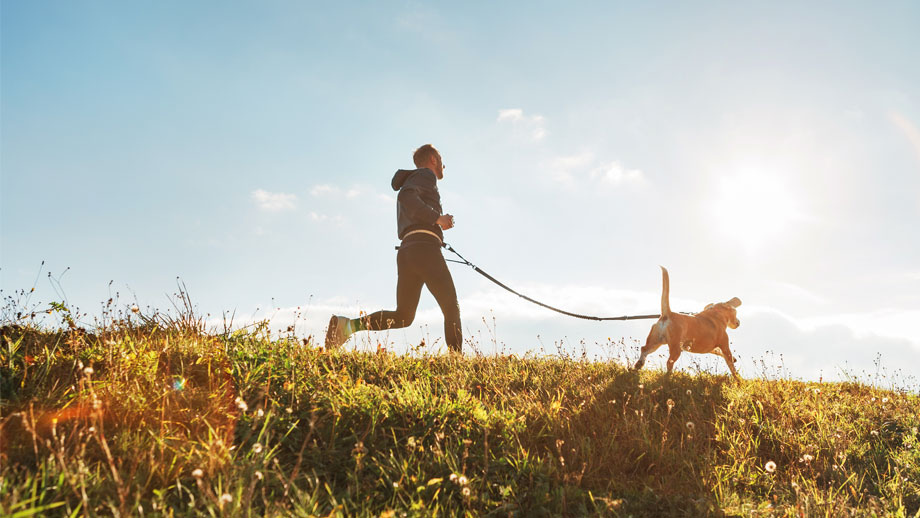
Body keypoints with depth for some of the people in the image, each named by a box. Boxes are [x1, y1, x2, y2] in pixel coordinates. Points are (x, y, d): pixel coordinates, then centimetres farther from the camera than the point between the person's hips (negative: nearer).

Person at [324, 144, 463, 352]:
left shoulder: (411, 182, 34)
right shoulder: (426, 175, 6)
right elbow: (406, 197, -16)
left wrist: (438, 223, 26)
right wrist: (437, 218, -13)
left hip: (405, 251, 8)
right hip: (424, 249, -8)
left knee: (402, 317, 2)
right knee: (451, 309, -2)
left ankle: (347, 325, -13)